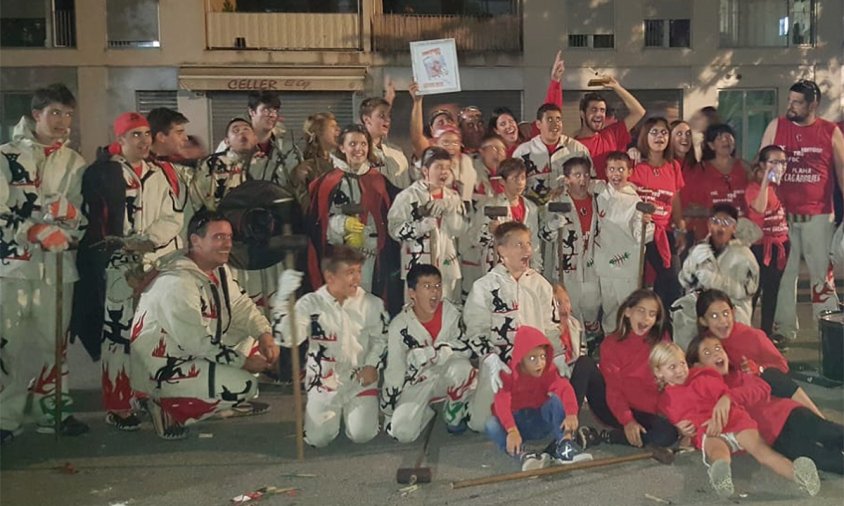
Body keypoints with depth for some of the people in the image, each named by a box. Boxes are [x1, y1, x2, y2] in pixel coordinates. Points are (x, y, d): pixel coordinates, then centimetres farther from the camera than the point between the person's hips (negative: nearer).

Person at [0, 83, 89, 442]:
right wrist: (36, 232, -18)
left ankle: (55, 411, 19)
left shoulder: (74, 163, 12)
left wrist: (60, 234, -9)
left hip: (56, 265, 3)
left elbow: (81, 215, 9)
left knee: (53, 341, 9)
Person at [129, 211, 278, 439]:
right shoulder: (177, 282, -27)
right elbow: (196, 342, -27)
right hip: (160, 371, -10)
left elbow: (241, 305, 6)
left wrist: (265, 333, -13)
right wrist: (243, 362, -20)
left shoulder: (219, 269, 2)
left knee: (259, 344, 5)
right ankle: (168, 410, -5)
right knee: (244, 385, -21)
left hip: (196, 355, 10)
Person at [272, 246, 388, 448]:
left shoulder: (371, 303, -6)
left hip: (360, 380, 1)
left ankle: (359, 407, 25)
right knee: (318, 439, -5)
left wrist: (372, 365, -9)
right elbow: (287, 338, -25)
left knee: (362, 435, -10)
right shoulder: (311, 303, -12)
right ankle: (325, 410, 30)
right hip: (324, 380, 0)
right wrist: (283, 297, -35)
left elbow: (381, 338, 7)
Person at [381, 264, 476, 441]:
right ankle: (425, 412, 13)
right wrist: (388, 411, -1)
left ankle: (454, 416, -6)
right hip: (416, 383, 0)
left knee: (461, 367, -35)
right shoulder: (399, 326, -14)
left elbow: (465, 348, -14)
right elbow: (394, 370, -6)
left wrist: (428, 355, -28)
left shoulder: (450, 312, -12)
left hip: (447, 377, 0)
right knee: (403, 432, -22)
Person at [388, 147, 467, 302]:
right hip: (418, 266, -5)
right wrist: (421, 226, -24)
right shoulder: (408, 196, -5)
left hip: (448, 266, 5)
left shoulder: (452, 197, 11)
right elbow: (394, 228, -11)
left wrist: (449, 209, -13)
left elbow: (460, 230, 3)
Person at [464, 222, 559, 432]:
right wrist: (492, 360, -20)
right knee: (482, 423, -13)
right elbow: (475, 330, -7)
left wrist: (560, 357, 1)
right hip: (499, 365, -3)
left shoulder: (540, 284, 11)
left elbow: (552, 326, 14)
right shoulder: (484, 286, -1)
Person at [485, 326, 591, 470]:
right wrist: (512, 431, -49)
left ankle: (565, 447, -37)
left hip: (540, 420, 2)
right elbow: (502, 403, -31)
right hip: (517, 421, -2)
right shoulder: (508, 374, -15)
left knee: (556, 399, -24)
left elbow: (565, 388, -27)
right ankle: (524, 455, -53)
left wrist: (571, 414, -48)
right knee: (491, 426, -33)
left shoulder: (548, 370, -8)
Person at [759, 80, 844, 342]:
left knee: (822, 273, 3)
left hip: (818, 216, -1)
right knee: (784, 274, 5)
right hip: (782, 215, 1)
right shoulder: (776, 127, 4)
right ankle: (784, 329, 15)